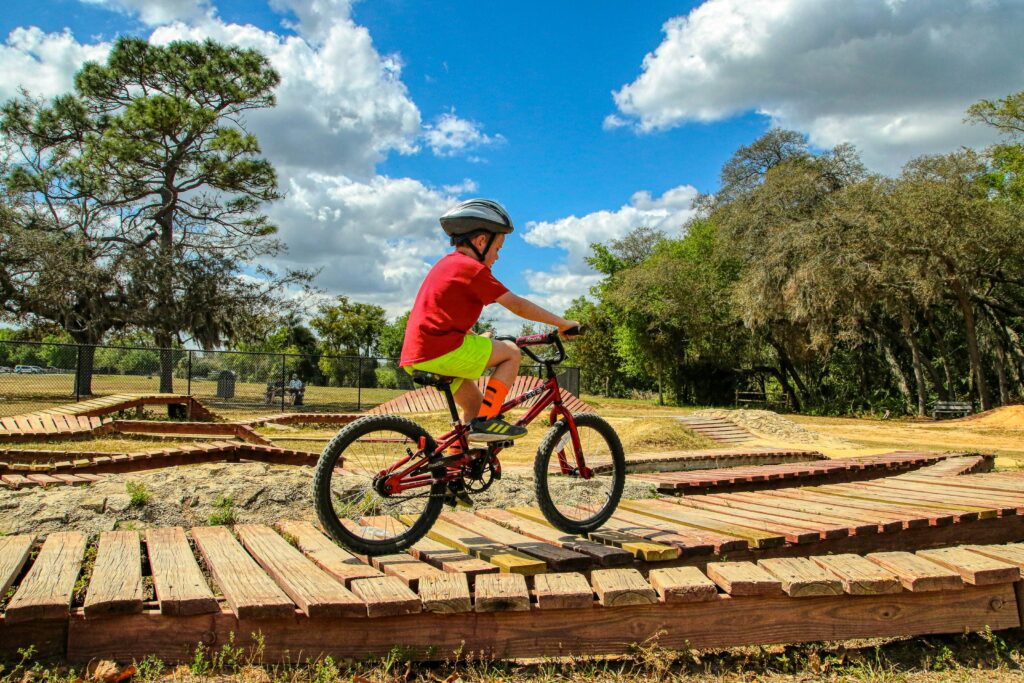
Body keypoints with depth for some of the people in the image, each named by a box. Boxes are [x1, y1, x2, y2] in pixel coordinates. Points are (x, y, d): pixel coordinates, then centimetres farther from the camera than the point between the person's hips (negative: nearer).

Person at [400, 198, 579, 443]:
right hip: (442, 352, -9)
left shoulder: (447, 264, 22)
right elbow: (518, 305, -8)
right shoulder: (473, 268, -8)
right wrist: (562, 323, 0)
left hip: (416, 356, 10)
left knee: (474, 404, 21)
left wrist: (479, 339, 40)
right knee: (511, 352, 0)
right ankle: (485, 421, -5)